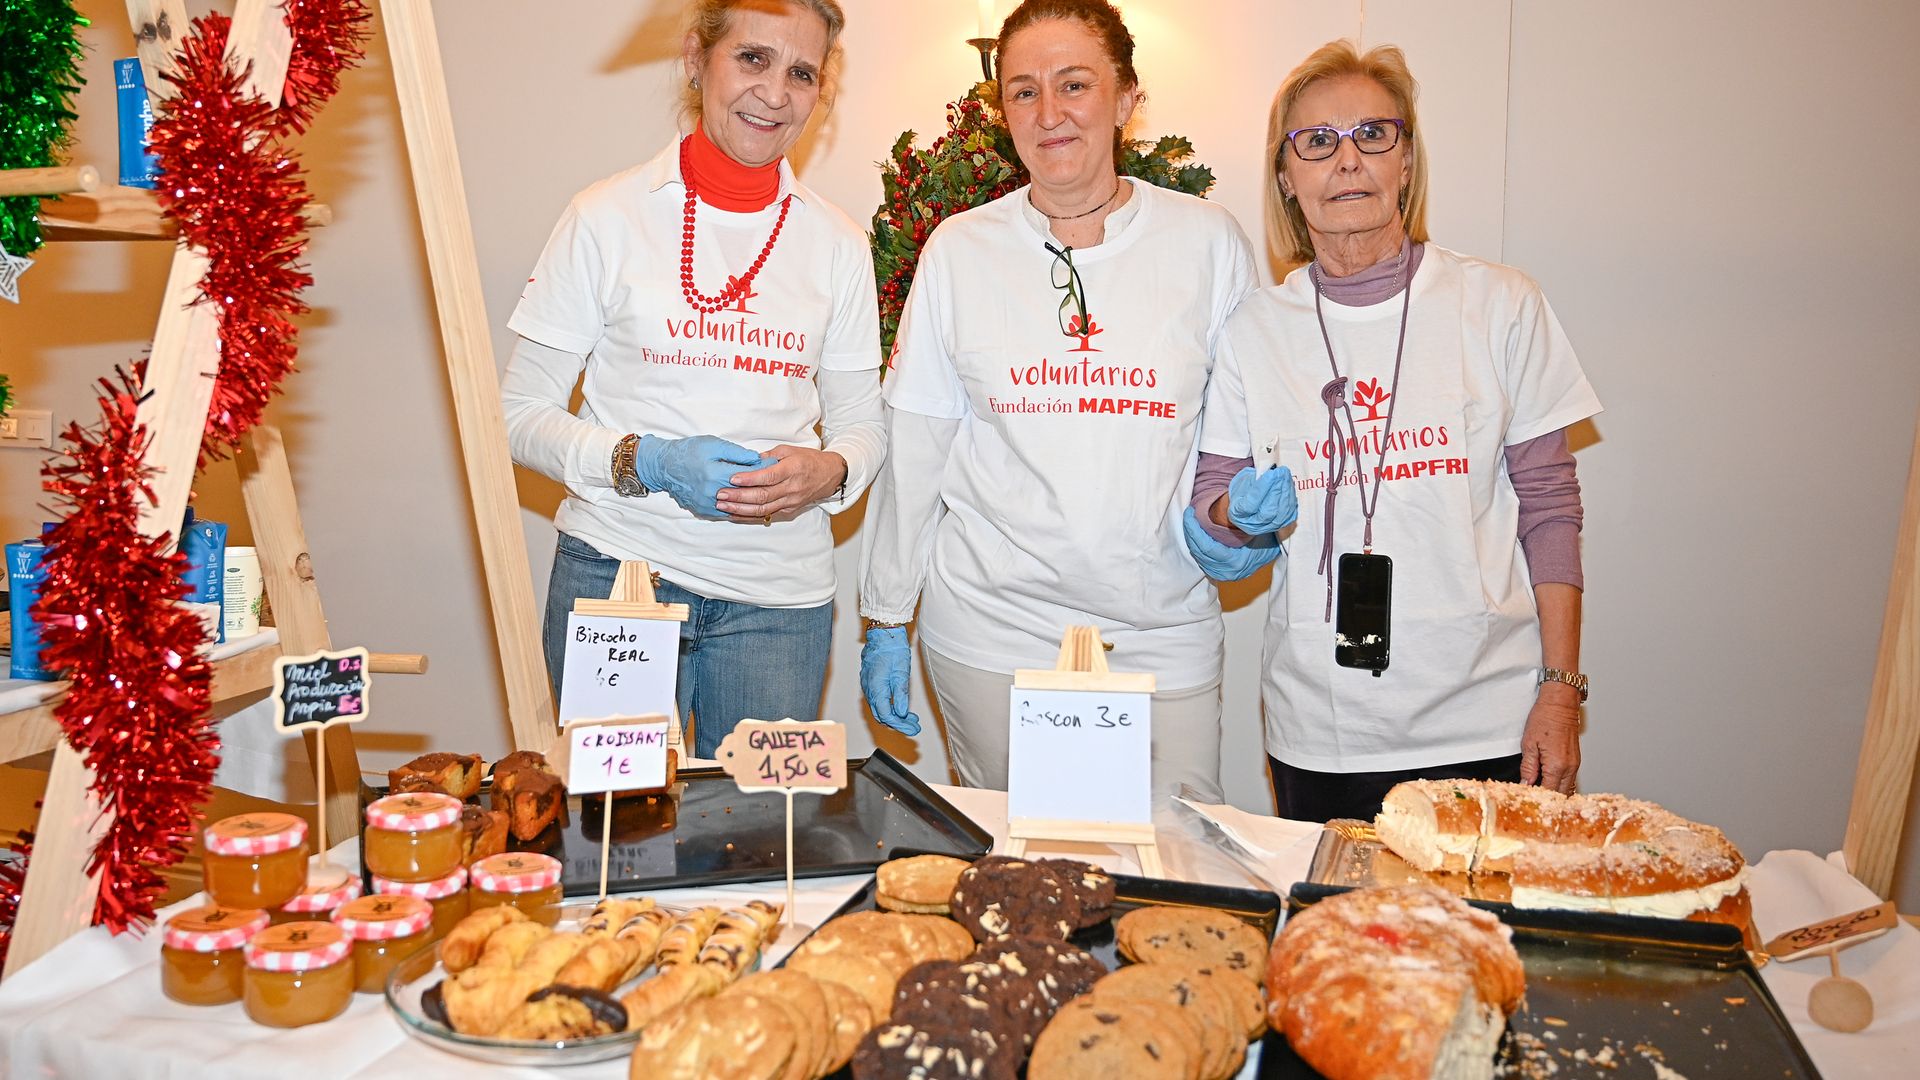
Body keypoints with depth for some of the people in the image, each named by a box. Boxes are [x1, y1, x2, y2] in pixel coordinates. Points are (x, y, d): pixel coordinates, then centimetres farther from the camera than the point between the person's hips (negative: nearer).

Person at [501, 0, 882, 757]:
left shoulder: (836, 243, 8)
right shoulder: (610, 217, 0)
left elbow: (861, 423, 12)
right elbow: (521, 413, 1)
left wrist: (828, 472, -10)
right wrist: (641, 461, -15)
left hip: (780, 591, 2)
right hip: (617, 568, -2)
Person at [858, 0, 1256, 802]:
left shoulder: (1207, 241, 2)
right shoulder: (960, 250, 3)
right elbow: (913, 449, 6)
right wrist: (885, 621, 7)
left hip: (1162, 632, 0)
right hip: (989, 625, 0)